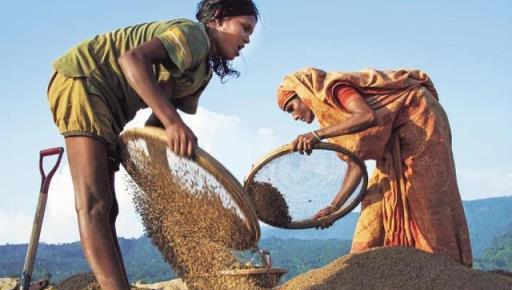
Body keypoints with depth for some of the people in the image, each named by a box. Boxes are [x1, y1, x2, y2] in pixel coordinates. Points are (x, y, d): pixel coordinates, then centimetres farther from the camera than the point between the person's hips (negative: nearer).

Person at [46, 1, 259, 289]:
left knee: (105, 207, 6)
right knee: (93, 204, -20)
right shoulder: (193, 33, -14)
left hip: (108, 107, 11)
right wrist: (172, 121, -38)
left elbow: (162, 110, 13)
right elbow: (133, 58, -30)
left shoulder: (202, 70, 16)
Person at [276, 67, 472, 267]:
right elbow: (356, 162, 6)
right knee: (381, 197, 5)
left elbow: (368, 116, -35)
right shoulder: (333, 111, 10)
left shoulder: (334, 87, -15)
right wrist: (334, 206, 3)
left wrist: (318, 134, -37)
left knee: (429, 198, -8)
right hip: (397, 140, 9)